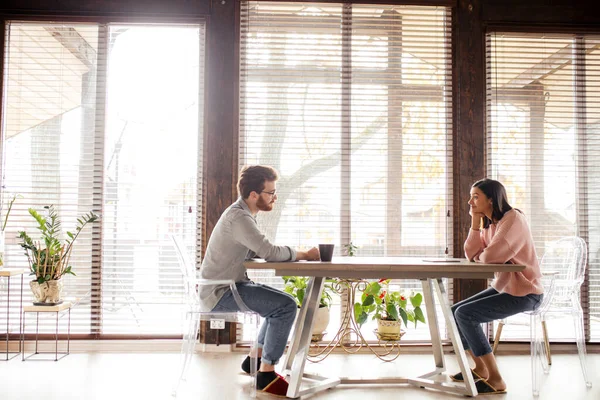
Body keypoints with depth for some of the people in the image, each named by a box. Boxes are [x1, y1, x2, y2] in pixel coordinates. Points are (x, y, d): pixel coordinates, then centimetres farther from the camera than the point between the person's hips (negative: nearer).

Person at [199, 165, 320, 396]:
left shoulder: (243, 214, 11)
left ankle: (255, 359, 23)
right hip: (220, 292, -10)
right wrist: (305, 254, -14)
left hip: (230, 287, 10)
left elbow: (261, 252, 11)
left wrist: (299, 254, -4)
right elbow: (270, 252, -29)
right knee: (287, 306, -19)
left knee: (283, 302, 18)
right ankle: (266, 374, -11)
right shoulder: (238, 217, -21)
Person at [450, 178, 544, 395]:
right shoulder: (489, 223, 10)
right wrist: (475, 221, -3)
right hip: (503, 287, 9)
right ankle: (480, 367, 22)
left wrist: (481, 256, -5)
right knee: (454, 312, 6)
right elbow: (472, 255, 2)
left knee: (465, 314, -21)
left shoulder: (513, 218, -18)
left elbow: (490, 256, -29)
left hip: (524, 292, -9)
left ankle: (495, 379, -14)